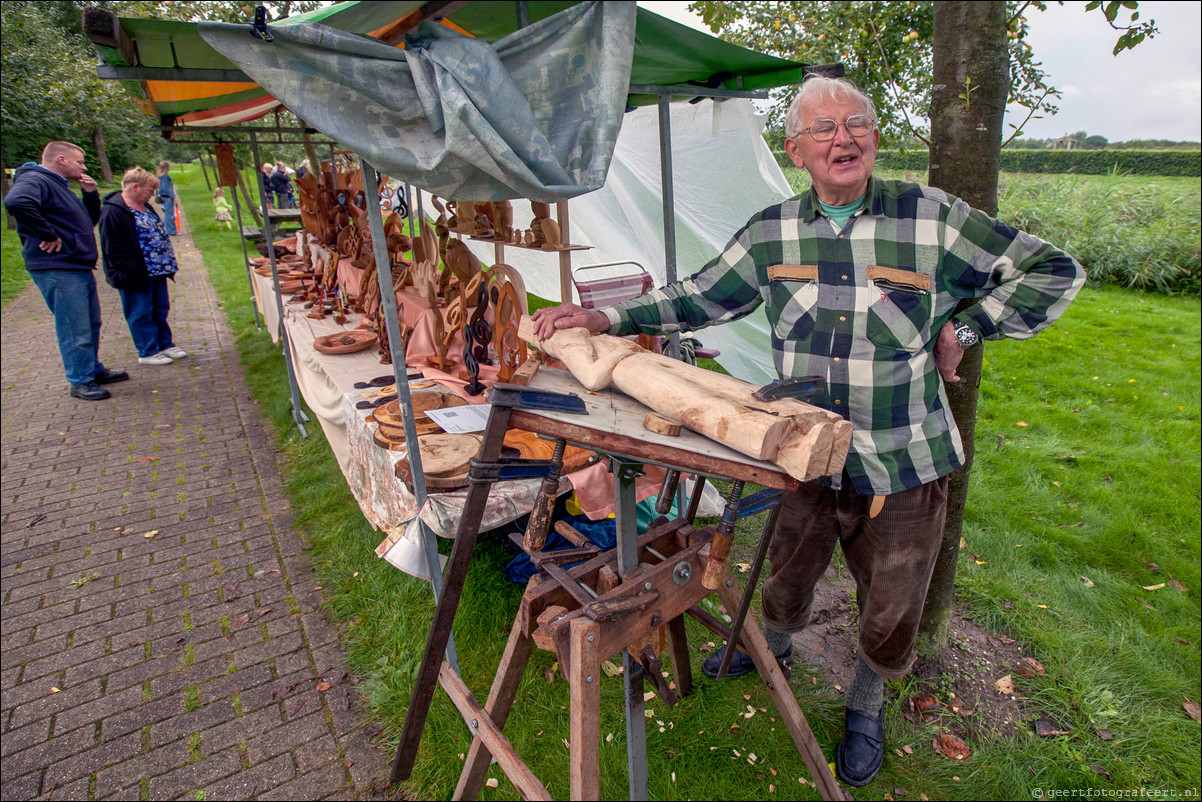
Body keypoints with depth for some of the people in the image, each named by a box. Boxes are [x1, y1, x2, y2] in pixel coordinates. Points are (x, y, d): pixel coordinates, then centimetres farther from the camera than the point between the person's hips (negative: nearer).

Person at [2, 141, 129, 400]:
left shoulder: (60, 186, 20)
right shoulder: (35, 180, -12)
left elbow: (89, 220, 27)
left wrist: (91, 194, 12)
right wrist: (49, 235, -26)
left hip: (80, 267, 10)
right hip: (57, 270, -10)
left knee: (91, 323, 19)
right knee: (76, 330, -6)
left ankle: (94, 370, 32)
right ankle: (81, 382, 4)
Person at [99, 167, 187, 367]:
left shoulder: (145, 207, 13)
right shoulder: (112, 212, -17)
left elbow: (159, 234, 22)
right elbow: (113, 250, -19)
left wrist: (167, 263, 16)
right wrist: (130, 273, -20)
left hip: (156, 271, 9)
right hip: (137, 275, -9)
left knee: (160, 309, 17)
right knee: (141, 314, 2)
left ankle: (165, 345, 29)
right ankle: (147, 352, 10)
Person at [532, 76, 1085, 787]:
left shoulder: (933, 218, -10)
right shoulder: (771, 232, -2)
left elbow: (1053, 272, 0)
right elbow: (699, 298, 4)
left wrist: (963, 328, -9)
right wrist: (605, 318, -4)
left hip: (905, 469, -1)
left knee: (891, 610, 16)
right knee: (789, 574, 23)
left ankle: (866, 708, 48)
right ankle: (774, 644, 59)